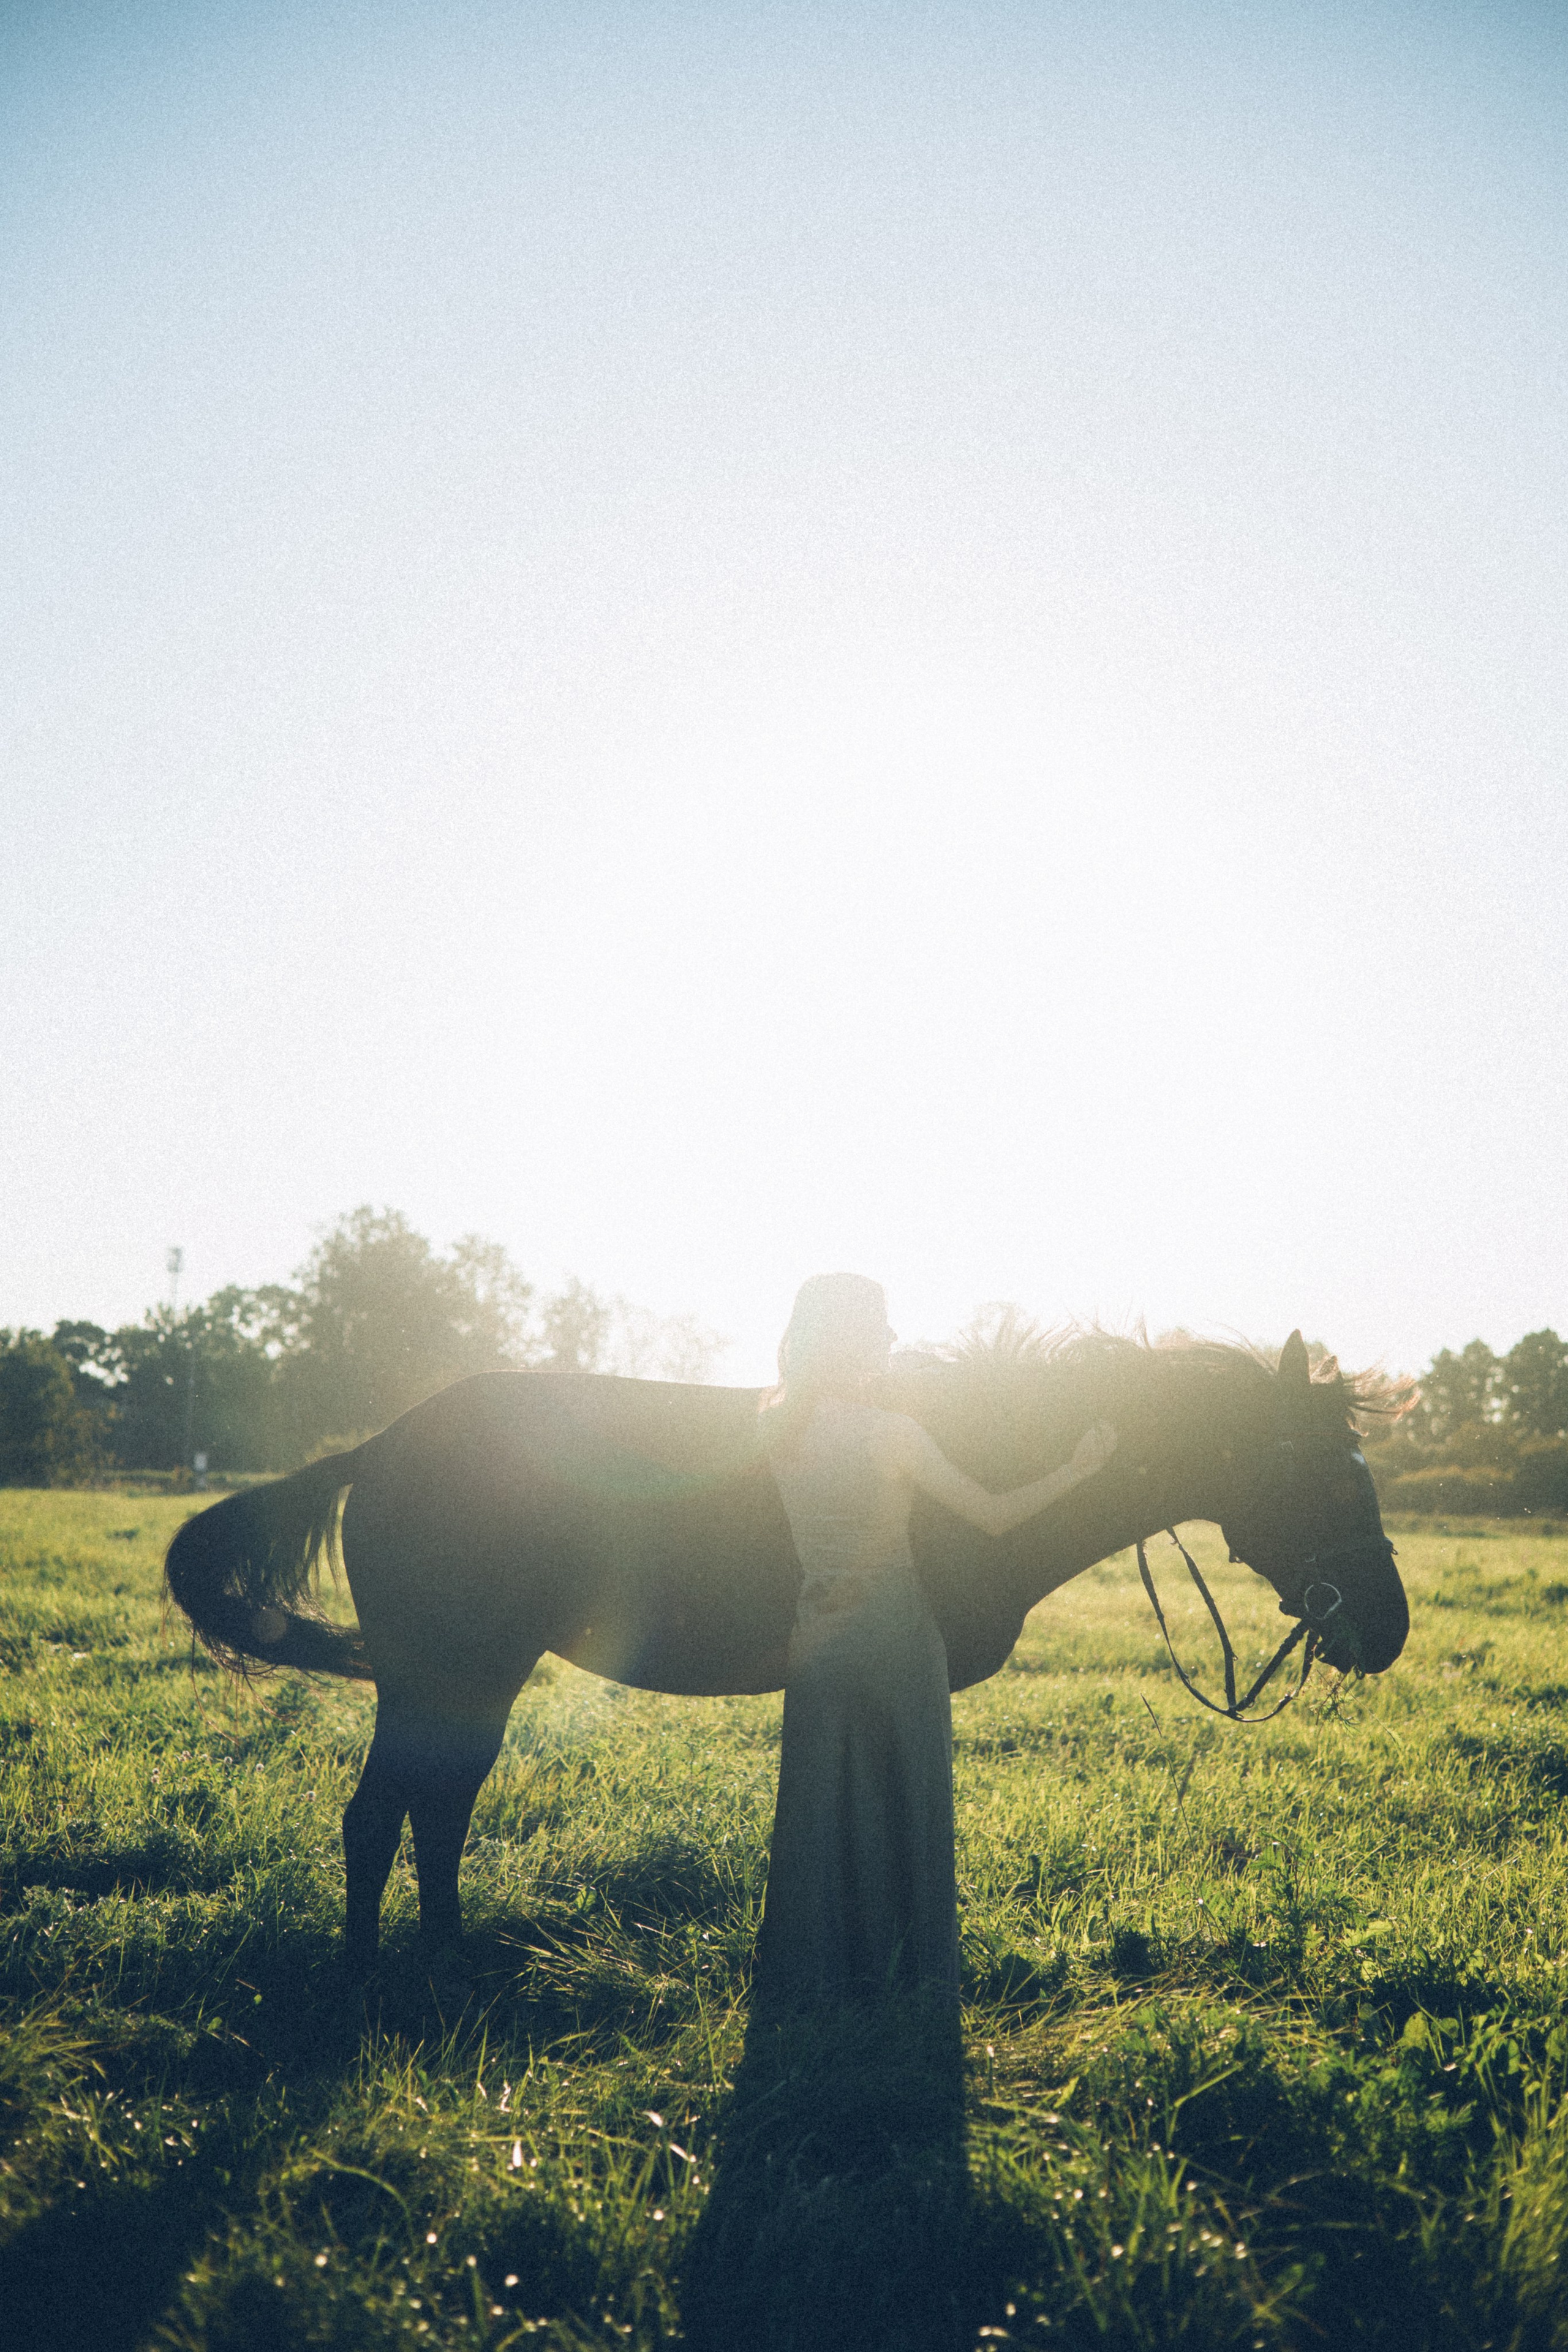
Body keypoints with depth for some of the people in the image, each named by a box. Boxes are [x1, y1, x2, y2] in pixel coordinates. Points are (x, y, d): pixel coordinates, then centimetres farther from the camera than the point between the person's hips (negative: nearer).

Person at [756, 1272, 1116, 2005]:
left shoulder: (777, 1428, -3)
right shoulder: (892, 1434, -18)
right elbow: (994, 1516, -12)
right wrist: (1081, 1466, -3)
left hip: (817, 1644, 5)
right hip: (894, 1640, -5)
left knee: (818, 1810, 14)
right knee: (905, 1809, 10)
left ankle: (808, 1972, 22)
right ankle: (905, 1968, 19)